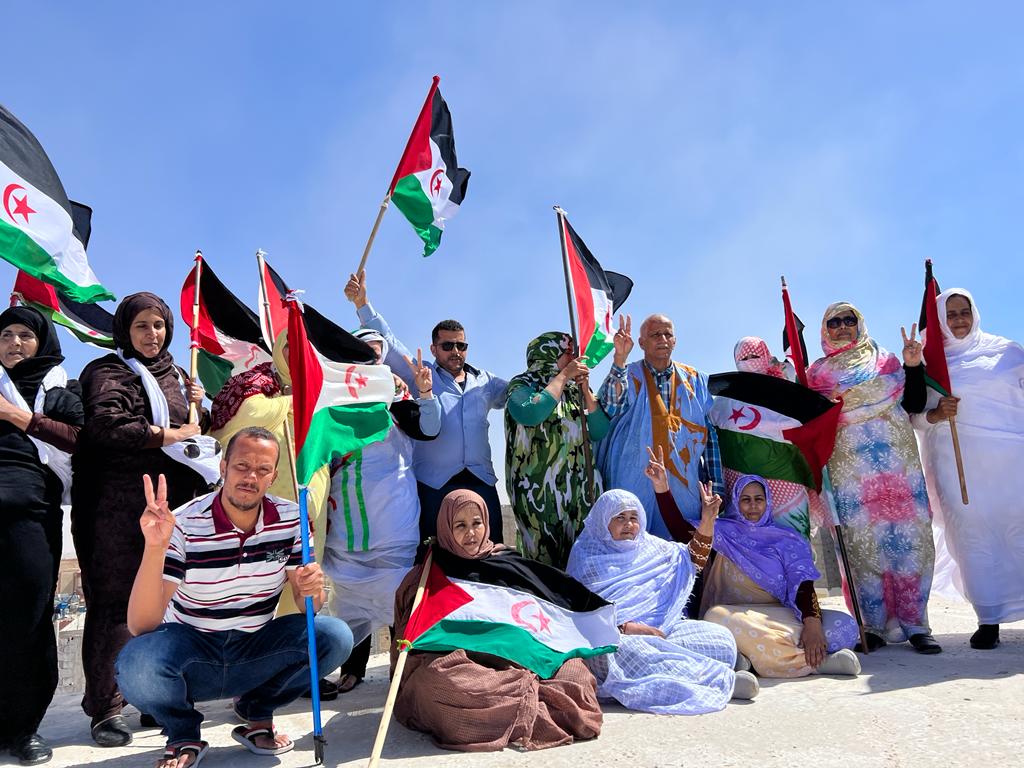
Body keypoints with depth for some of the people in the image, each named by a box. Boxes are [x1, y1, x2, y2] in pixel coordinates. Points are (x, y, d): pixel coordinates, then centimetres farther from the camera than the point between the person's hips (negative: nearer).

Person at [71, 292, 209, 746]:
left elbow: (196, 433, 28)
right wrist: (167, 435, -11)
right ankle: (105, 708, 6)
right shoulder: (107, 372, 2)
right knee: (115, 601, -3)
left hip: (175, 503, 5)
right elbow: (105, 424, -17)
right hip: (120, 505, -5)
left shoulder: (177, 376, 20)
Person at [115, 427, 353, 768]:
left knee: (335, 636, -21)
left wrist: (312, 589, -27)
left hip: (257, 652, 3)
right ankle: (183, 736, 1)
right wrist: (155, 547, -39)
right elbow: (140, 626, -24)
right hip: (190, 655, -2)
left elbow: (306, 605, -2)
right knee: (135, 664, -33)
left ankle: (257, 713, 7)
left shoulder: (290, 518, -7)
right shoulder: (183, 524, -18)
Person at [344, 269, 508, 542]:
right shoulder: (420, 375, 8)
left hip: (481, 481, 3)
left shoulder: (485, 381, 18)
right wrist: (362, 303, -9)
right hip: (433, 483, -3)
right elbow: (387, 343, 1)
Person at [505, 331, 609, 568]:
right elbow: (530, 415, -24)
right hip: (540, 489, -5)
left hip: (579, 486, 5)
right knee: (547, 556, -5)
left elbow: (600, 432, 9)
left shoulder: (574, 389, 14)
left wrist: (585, 389, 1)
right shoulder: (522, 386, -1)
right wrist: (563, 376, -13)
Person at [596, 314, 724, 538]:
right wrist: (619, 358, -26)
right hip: (637, 485, -2)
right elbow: (610, 407, -18)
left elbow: (710, 435, 9)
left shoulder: (694, 380, 11)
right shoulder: (629, 377, 3)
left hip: (685, 487, 3)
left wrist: (716, 488, 5)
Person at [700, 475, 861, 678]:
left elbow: (803, 583, -1)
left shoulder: (787, 539, 15)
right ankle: (814, 661, -33)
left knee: (845, 626, -21)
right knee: (716, 616, -37)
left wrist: (812, 623, -19)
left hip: (782, 616, 1)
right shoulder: (723, 533, 15)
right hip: (737, 615, -1)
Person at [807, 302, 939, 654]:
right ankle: (875, 625, 4)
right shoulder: (817, 374, 12)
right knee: (862, 543, -4)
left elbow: (914, 405, 8)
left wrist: (913, 365, -2)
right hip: (849, 469, -1)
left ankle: (914, 623, 3)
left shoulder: (887, 363, 15)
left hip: (898, 464, 1)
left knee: (906, 538, -4)